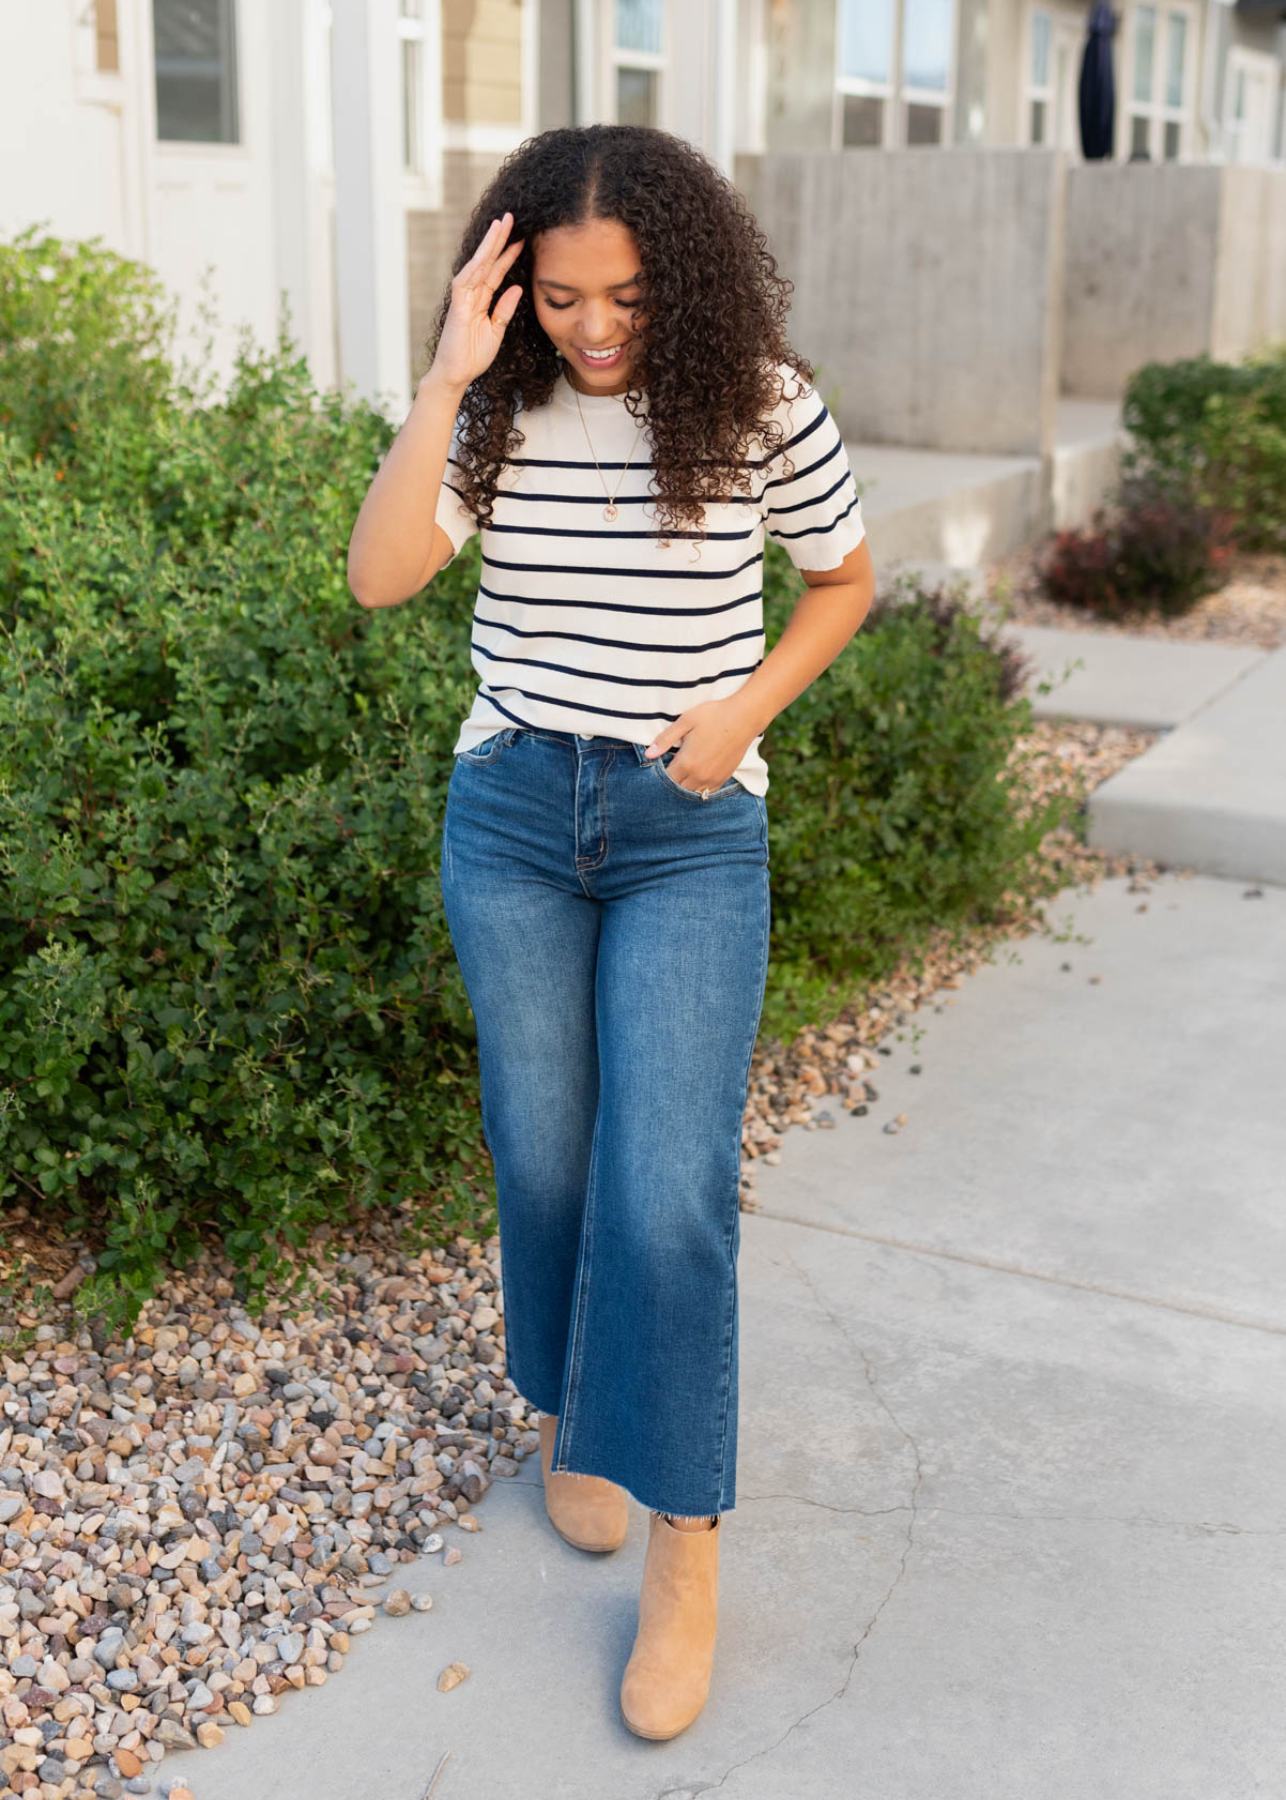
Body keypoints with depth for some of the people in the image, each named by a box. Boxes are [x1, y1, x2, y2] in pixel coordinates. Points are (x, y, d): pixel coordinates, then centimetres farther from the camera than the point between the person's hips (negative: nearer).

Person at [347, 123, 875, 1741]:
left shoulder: (758, 408, -7)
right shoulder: (496, 412, -3)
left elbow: (844, 578, 8)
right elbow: (379, 576, -15)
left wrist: (747, 708, -7)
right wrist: (447, 379, -20)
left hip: (690, 830, -2)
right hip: (511, 813, 2)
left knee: (668, 1193, -9)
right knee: (541, 1160, 11)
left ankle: (683, 1551, 5)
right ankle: (564, 1417, 37)